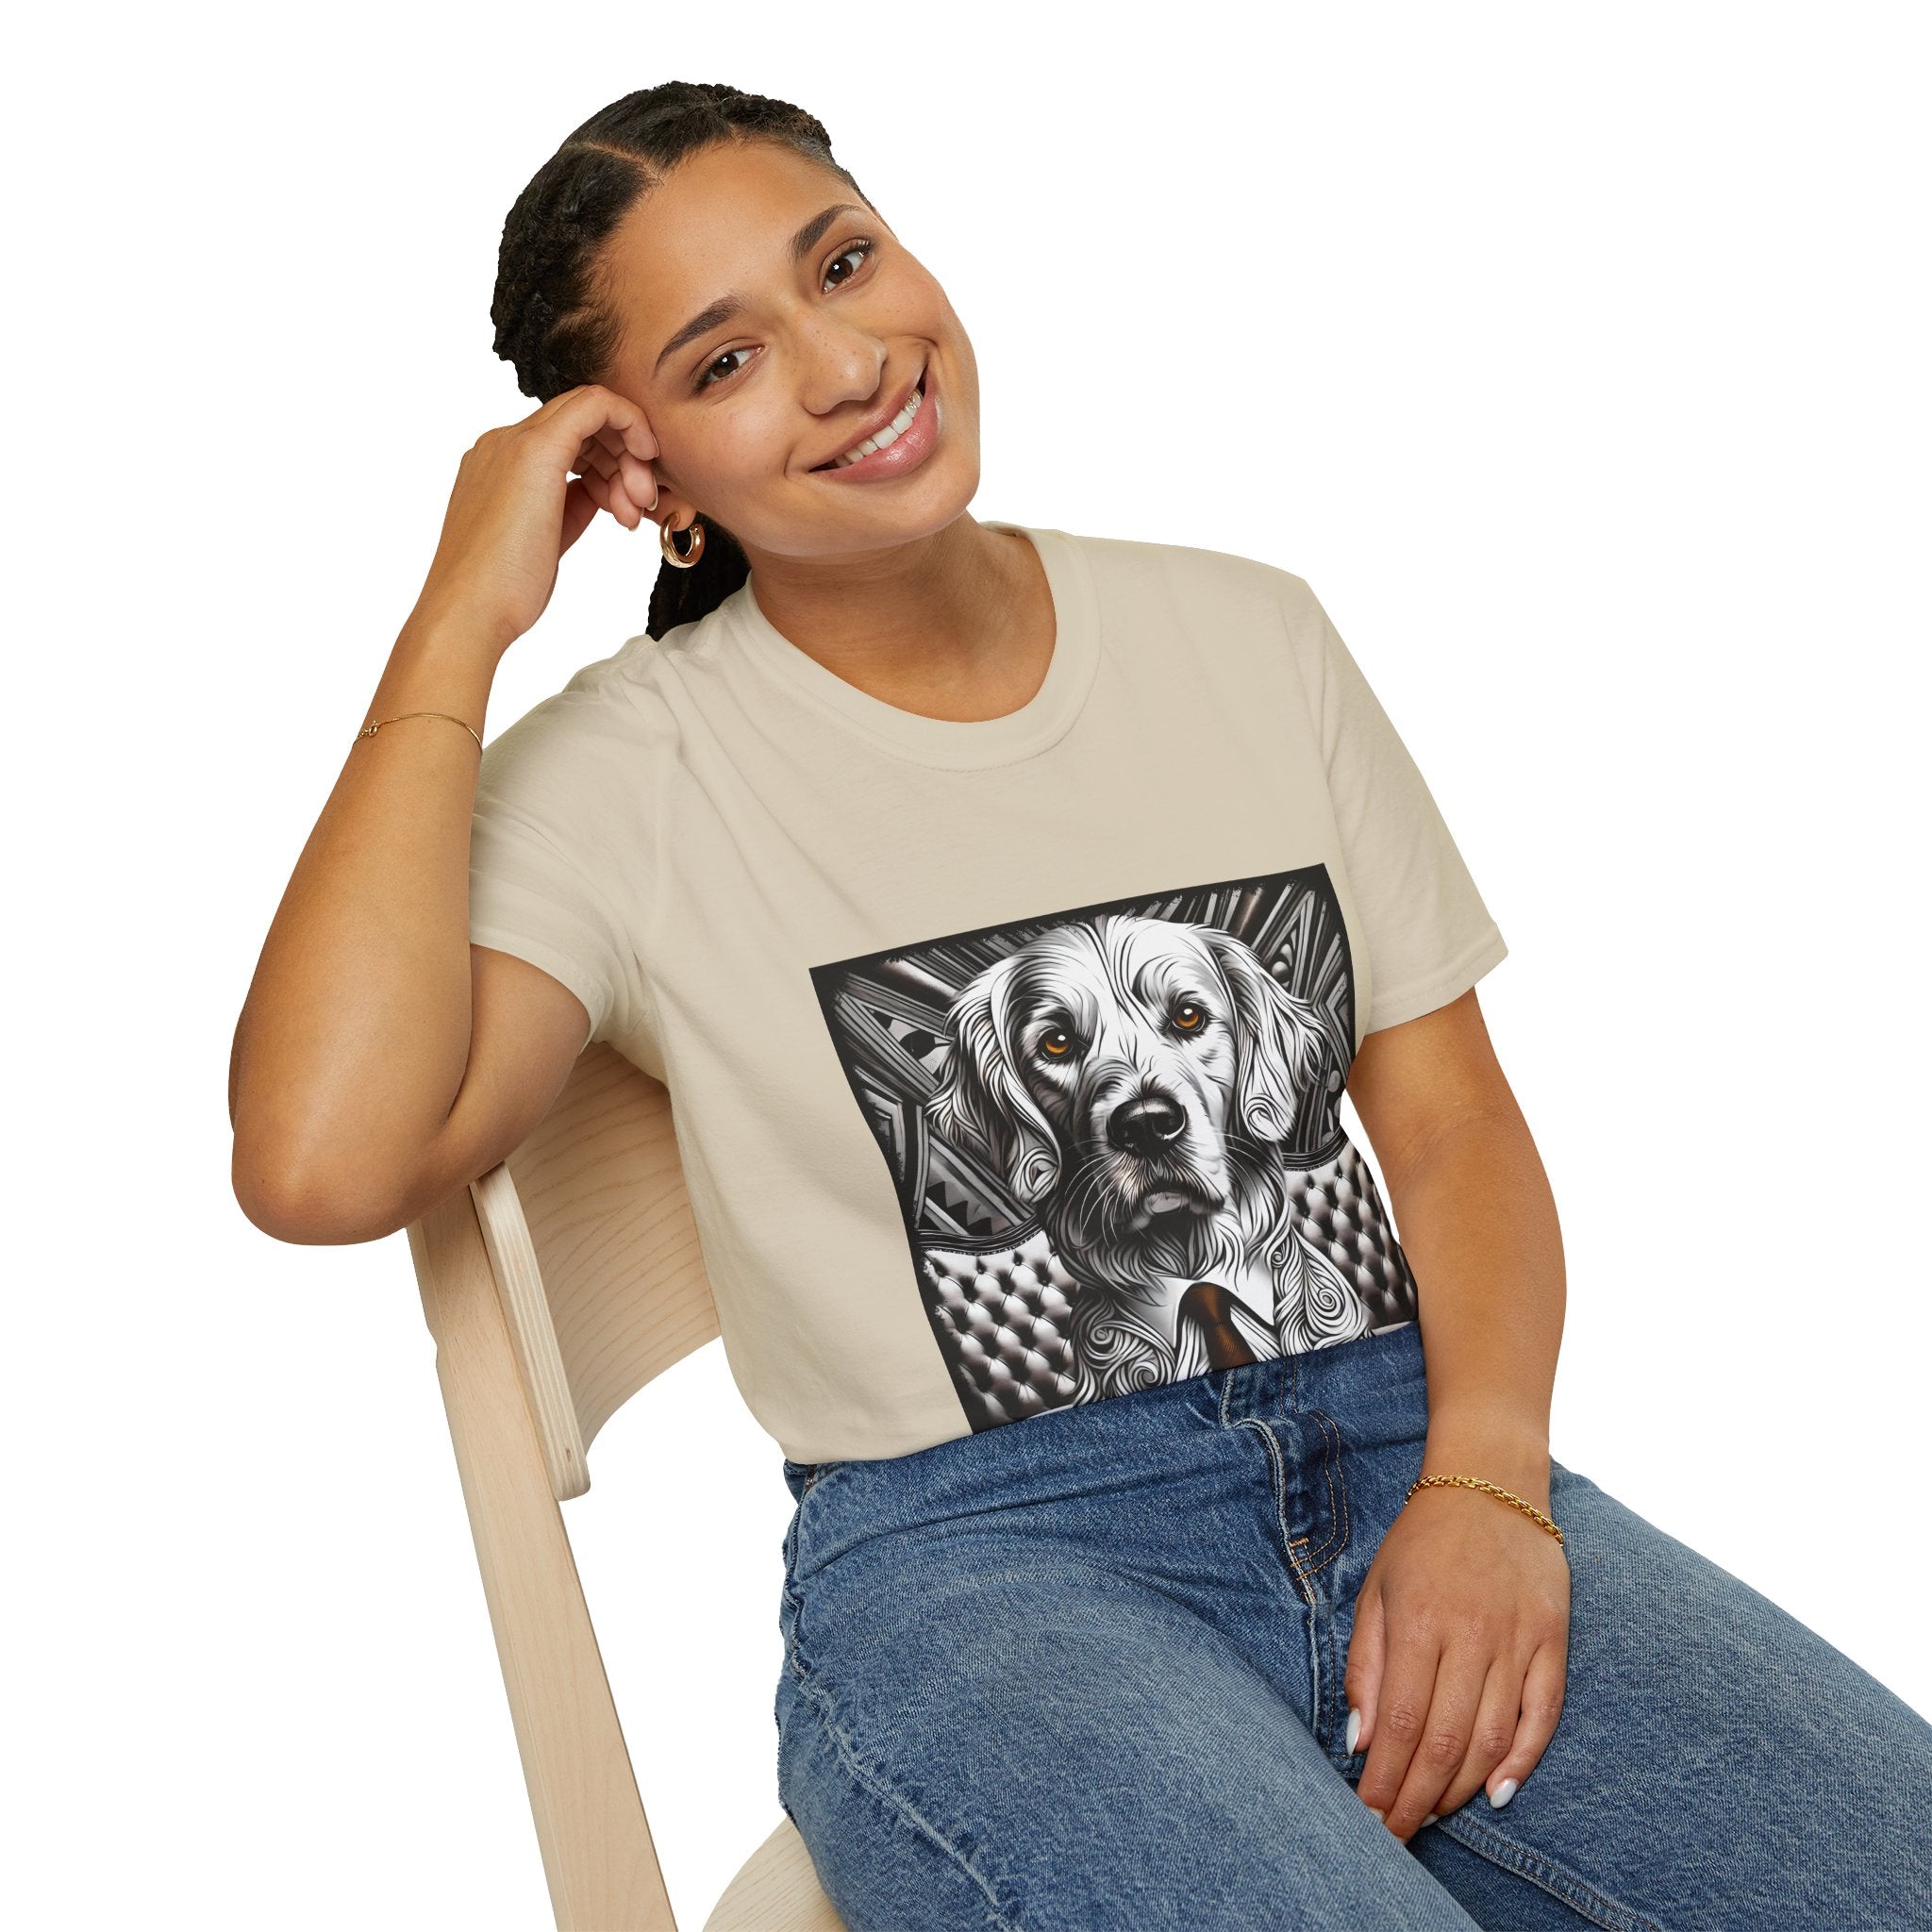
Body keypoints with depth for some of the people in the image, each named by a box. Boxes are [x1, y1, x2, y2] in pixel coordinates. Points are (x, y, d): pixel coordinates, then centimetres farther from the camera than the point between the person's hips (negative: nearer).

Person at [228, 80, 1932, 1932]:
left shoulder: (1245, 634, 11)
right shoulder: (625, 776, -1)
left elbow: (1451, 1110, 10)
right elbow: (321, 1163, -18)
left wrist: (1485, 1480, -8)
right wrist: (459, 624, -11)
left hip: (1402, 1453, 4)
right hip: (967, 1562, -3)